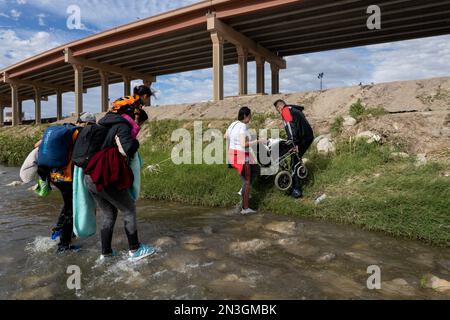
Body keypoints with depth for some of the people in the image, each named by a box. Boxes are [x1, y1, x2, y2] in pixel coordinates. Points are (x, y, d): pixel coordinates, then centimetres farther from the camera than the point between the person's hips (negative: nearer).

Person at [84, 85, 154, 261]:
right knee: (129, 210, 5)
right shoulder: (123, 125, -7)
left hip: (90, 177, 9)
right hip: (105, 178, -9)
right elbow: (128, 149, -23)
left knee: (108, 214, 18)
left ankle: (105, 252, 25)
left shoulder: (113, 126, 22)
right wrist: (134, 141, -3)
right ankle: (135, 250, 12)